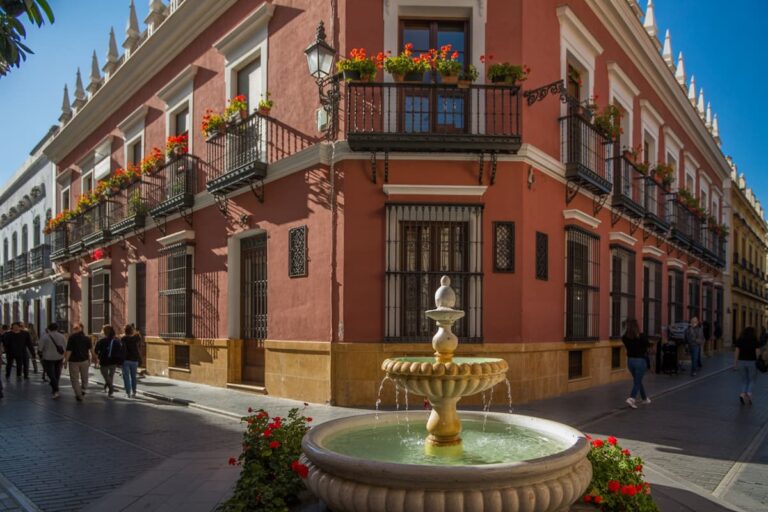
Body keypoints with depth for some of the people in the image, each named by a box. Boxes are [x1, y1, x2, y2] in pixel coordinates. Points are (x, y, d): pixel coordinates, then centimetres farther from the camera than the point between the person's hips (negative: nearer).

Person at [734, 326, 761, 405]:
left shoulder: (739, 340, 4)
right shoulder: (756, 341, -1)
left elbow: (736, 353, 1)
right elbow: (757, 353, -7)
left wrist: (735, 364, 4)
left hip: (741, 362, 2)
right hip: (752, 362, -2)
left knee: (744, 381, 14)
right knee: (751, 380, 12)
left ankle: (742, 394, -5)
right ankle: (749, 394, -10)